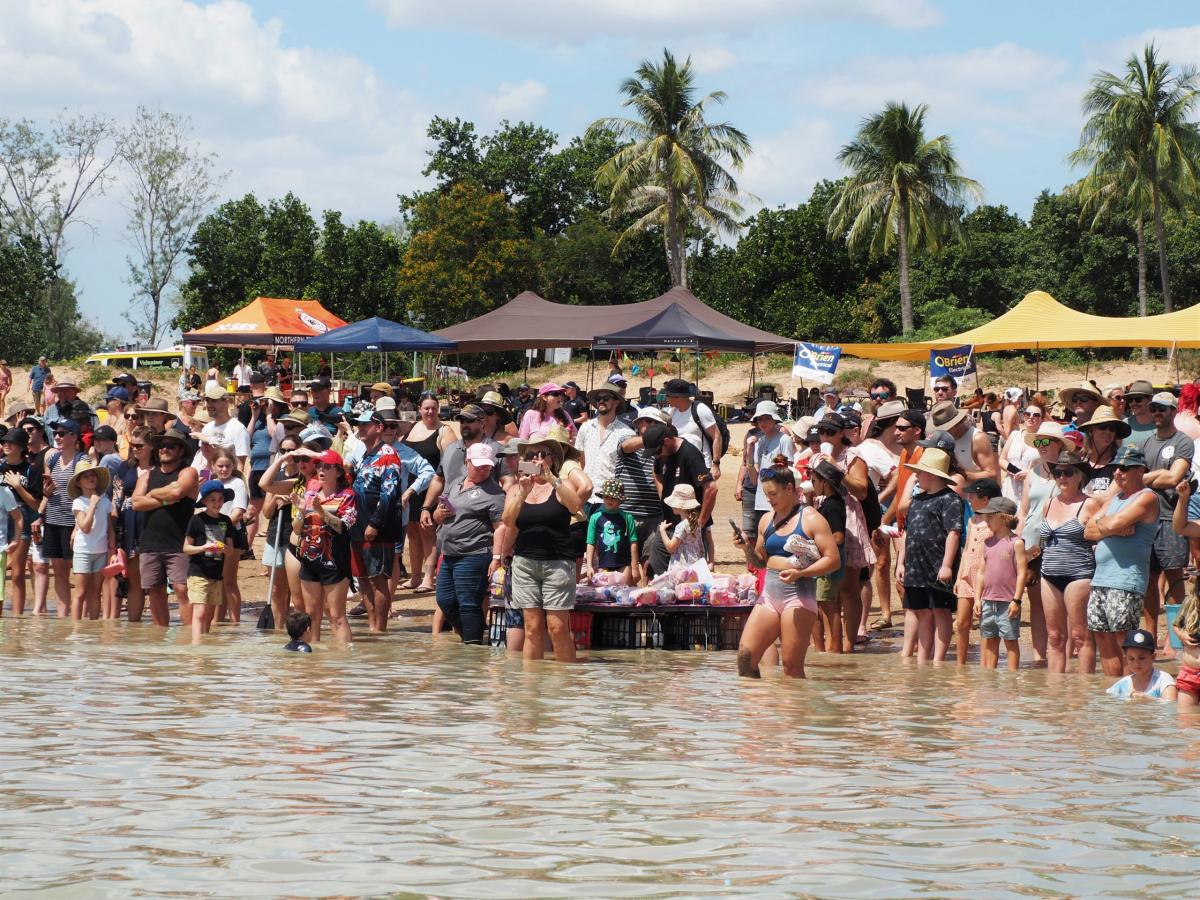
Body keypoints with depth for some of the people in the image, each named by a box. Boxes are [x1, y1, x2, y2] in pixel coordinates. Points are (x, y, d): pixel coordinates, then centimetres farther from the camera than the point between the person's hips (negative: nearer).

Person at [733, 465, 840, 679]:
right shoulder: (767, 521, 15)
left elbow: (833, 560, -8)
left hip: (799, 594, -6)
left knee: (791, 666, -6)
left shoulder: (811, 519, -3)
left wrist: (801, 572, -20)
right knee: (745, 656, -7)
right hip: (770, 593, 6)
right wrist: (747, 548, 2)